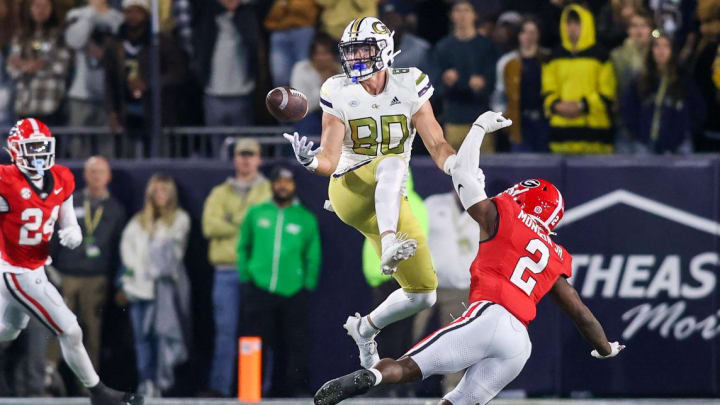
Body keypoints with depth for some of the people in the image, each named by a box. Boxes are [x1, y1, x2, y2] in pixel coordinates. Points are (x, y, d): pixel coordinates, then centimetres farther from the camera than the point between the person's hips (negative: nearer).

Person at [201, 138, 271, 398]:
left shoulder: (269, 192, 12)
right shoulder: (220, 194, 18)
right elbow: (210, 225, 1)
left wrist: (233, 221, -9)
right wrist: (246, 224, -7)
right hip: (226, 271, 2)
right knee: (225, 330, -2)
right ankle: (219, 388, -2)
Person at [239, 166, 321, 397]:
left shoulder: (306, 219, 9)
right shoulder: (256, 213, 10)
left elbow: (313, 259, 12)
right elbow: (243, 246, 17)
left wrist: (307, 287, 4)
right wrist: (245, 277, 7)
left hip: (293, 293, 0)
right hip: (259, 290, 0)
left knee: (296, 346, -2)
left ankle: (296, 389, 2)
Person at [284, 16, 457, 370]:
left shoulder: (409, 86, -4)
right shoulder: (338, 93, -6)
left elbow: (436, 144, -9)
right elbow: (330, 161, -12)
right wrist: (311, 161, -35)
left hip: (389, 203, 3)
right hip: (350, 191, -3)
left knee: (423, 294, 0)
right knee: (392, 163, -37)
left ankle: (366, 328, 26)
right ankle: (390, 246, -55)